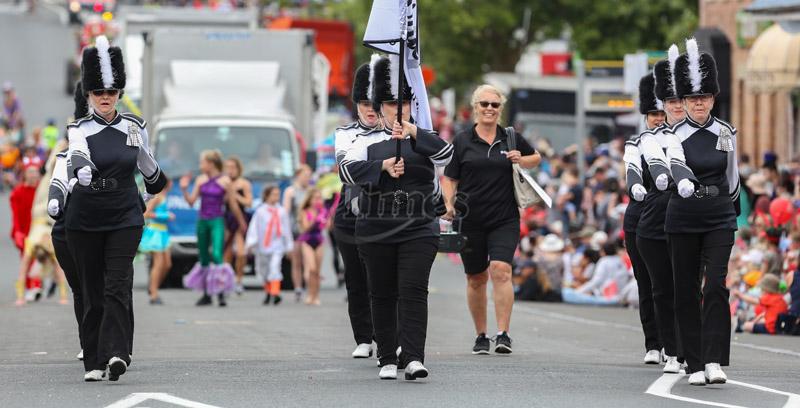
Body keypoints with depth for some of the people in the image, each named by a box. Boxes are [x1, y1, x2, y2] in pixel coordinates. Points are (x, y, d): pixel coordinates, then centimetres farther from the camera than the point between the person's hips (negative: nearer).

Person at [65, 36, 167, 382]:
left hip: (125, 218, 0)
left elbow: (147, 164, 19)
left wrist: (156, 187, 30)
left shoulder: (134, 127, 2)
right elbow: (76, 155, -28)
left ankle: (117, 353, -23)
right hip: (85, 220, 0)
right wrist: (81, 169, -47)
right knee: (92, 291, 4)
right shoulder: (80, 129, -5)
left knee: (118, 286, -14)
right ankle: (94, 363, 10)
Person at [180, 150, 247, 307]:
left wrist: (241, 223, 8)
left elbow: (233, 205, 1)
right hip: (202, 221, 5)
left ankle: (221, 293, -17)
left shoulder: (225, 181, -5)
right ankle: (206, 294, 19)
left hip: (217, 222, -5)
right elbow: (191, 201, 7)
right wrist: (184, 189, -8)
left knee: (217, 255, -19)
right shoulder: (201, 180, 8)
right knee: (203, 258, 9)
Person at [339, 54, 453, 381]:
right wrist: (383, 167, -21)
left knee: (413, 292, -12)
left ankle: (414, 358, -20)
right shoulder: (368, 142, 7)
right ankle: (388, 360, 13)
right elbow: (347, 171, -8)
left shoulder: (425, 140, 7)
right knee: (383, 296, 5)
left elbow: (446, 154, -15)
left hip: (419, 231, -1)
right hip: (376, 232, 1)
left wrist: (414, 133, -29)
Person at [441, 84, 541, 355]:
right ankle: (480, 336, 21)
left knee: (500, 270, -18)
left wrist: (521, 161, -1)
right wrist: (448, 204, -11)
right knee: (476, 279, 8)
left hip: (505, 220, -1)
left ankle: (503, 334, -19)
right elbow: (449, 178, 6)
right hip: (470, 220, 1)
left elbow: (536, 158, 22)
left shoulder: (511, 139, 7)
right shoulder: (462, 142, 5)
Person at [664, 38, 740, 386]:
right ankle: (695, 364, 9)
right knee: (686, 291, 2)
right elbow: (677, 165, -24)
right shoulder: (676, 135, -3)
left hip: (719, 219, 0)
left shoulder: (725, 132, 4)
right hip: (683, 220, 0)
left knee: (716, 286, -14)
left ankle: (714, 360, -18)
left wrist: (734, 210, 25)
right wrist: (684, 183, -46)